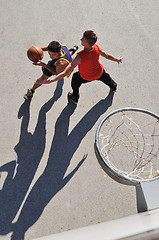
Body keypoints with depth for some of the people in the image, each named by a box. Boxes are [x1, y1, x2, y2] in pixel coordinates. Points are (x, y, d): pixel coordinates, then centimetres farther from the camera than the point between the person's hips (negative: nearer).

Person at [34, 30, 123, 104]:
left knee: (75, 78, 27)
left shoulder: (79, 57, -43)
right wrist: (117, 59, 13)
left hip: (86, 77, -3)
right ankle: (113, 86, 70)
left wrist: (50, 81, -44)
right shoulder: (97, 47, -29)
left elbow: (65, 73, -45)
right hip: (99, 72, 4)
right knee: (105, 77, 37)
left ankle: (75, 98, 45)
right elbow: (107, 55, -8)